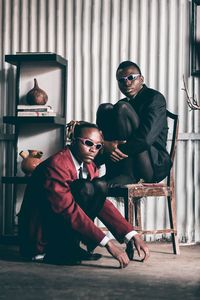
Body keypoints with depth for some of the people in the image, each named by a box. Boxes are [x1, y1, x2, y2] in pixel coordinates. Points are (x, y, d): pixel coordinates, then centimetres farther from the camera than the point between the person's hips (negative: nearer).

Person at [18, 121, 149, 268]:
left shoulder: (89, 167, 5)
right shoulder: (55, 165, -22)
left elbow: (103, 204, 1)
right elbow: (68, 210, -29)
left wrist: (134, 236, -11)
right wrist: (108, 244, -33)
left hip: (61, 225, 8)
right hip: (38, 239, -8)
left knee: (100, 186, -5)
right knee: (86, 188, -24)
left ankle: (72, 247, -3)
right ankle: (59, 251, -15)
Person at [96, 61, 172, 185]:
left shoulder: (155, 98, -2)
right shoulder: (124, 103, 20)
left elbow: (146, 138, -19)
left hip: (155, 165, -6)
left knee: (122, 108, -20)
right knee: (105, 109, -4)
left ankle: (127, 175, -23)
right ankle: (113, 173, -15)